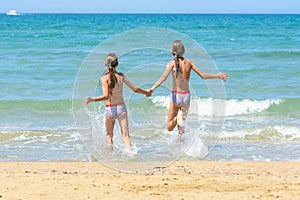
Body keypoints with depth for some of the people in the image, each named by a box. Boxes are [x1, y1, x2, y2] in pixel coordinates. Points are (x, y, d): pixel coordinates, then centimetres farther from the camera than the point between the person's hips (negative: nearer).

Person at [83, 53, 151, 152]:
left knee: (109, 135, 17)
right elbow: (135, 89, 3)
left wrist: (92, 99, -17)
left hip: (110, 109, -2)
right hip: (121, 107, 2)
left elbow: (105, 96, -20)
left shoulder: (105, 78, -11)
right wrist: (146, 92, 19)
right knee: (125, 134, 0)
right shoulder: (121, 76, -1)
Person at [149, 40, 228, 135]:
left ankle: (178, 117, -19)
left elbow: (164, 77, -23)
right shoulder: (189, 62, 2)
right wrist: (218, 76, 17)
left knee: (169, 127, 9)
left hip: (176, 95, -3)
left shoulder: (172, 63, -6)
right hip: (186, 96, 3)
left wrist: (152, 88, -32)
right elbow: (203, 76, 2)